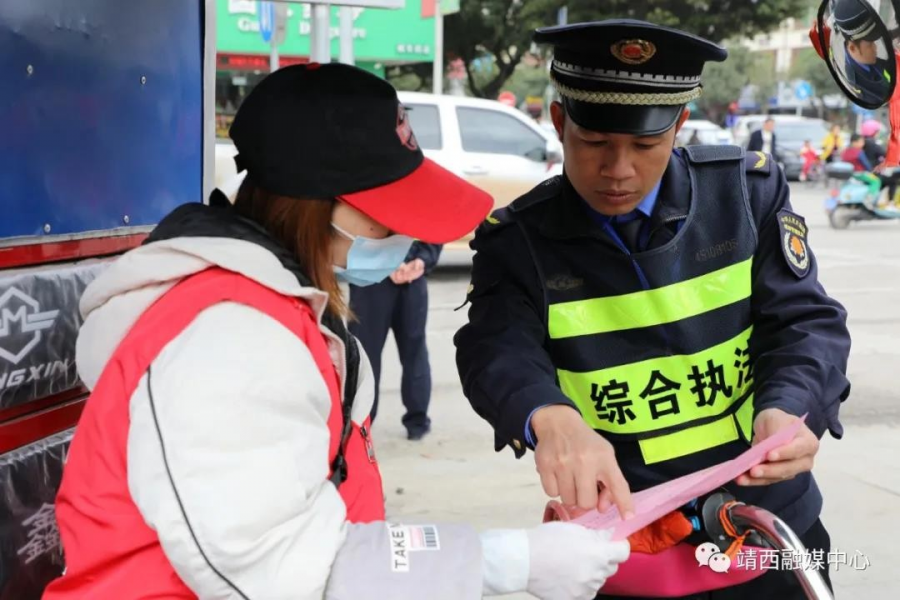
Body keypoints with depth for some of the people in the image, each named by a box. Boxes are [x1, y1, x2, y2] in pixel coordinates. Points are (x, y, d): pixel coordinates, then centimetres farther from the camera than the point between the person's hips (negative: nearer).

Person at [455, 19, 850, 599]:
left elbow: (804, 320, -8)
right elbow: (498, 351, -25)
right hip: (620, 545, -1)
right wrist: (550, 418, -48)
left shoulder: (748, 192, -5)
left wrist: (790, 408, -31)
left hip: (768, 527, 2)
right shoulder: (518, 242, -9)